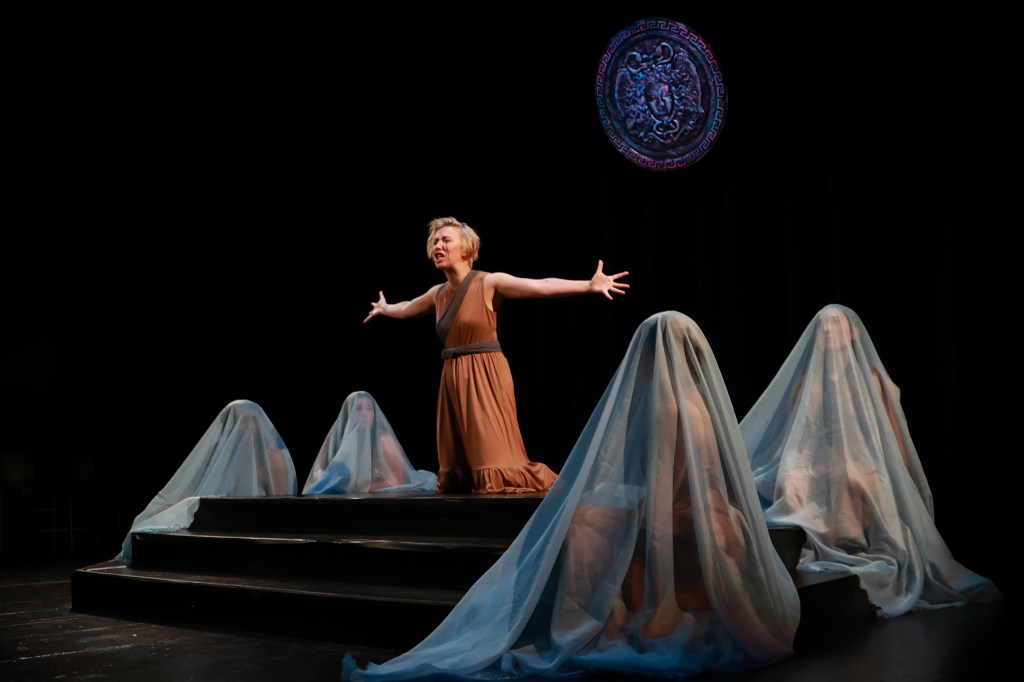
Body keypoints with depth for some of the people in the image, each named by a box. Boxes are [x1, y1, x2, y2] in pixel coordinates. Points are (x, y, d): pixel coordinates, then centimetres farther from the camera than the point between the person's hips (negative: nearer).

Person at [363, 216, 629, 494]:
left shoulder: (489, 283, -9)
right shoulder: (438, 293, 11)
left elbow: (542, 286, -21)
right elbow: (406, 309, 33)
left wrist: (589, 285, -32)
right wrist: (383, 309, 52)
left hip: (486, 377, -7)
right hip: (454, 378, 7)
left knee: (493, 448, -9)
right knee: (459, 454, 12)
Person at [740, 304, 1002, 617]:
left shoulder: (871, 379, 8)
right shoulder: (807, 380, 13)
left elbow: (891, 436, 8)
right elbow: (795, 438, 12)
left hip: (865, 472, -1)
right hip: (819, 476, 1)